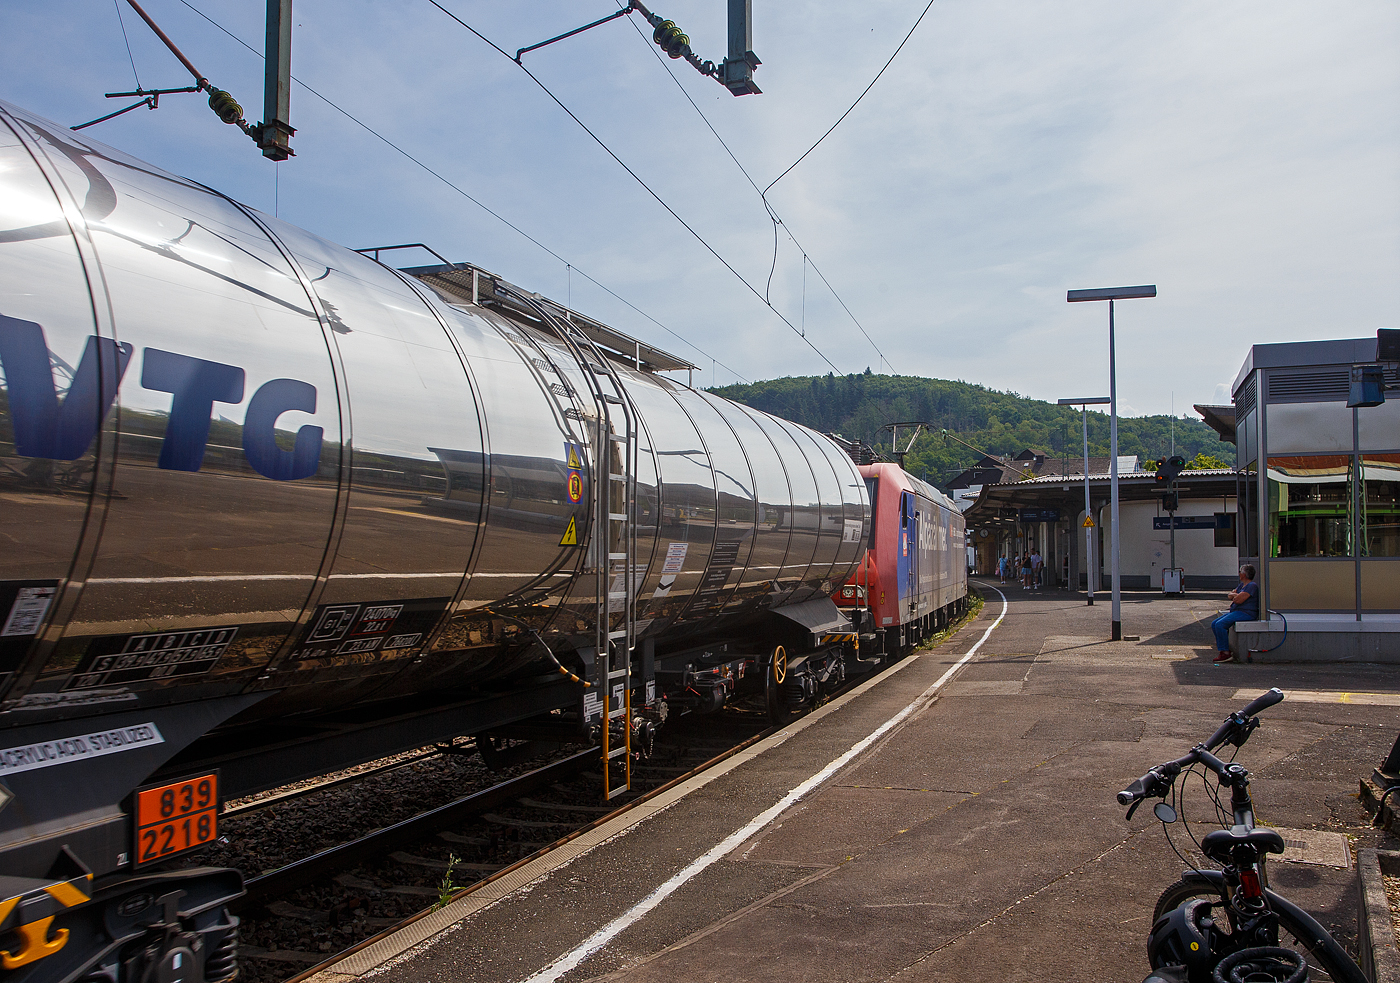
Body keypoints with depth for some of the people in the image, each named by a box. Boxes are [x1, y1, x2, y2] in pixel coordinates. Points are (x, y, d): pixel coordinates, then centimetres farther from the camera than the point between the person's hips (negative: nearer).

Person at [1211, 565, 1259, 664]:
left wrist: (1235, 596, 2)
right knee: (1214, 624, 1)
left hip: (1246, 613, -11)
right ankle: (1225, 650, -2)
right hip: (1235, 611, 11)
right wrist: (1236, 595, 1)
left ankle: (1226, 653, -23)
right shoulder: (1242, 584, 20)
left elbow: (1239, 600, -21)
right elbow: (1230, 595, 23)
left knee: (1220, 625, -26)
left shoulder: (1252, 586, -12)